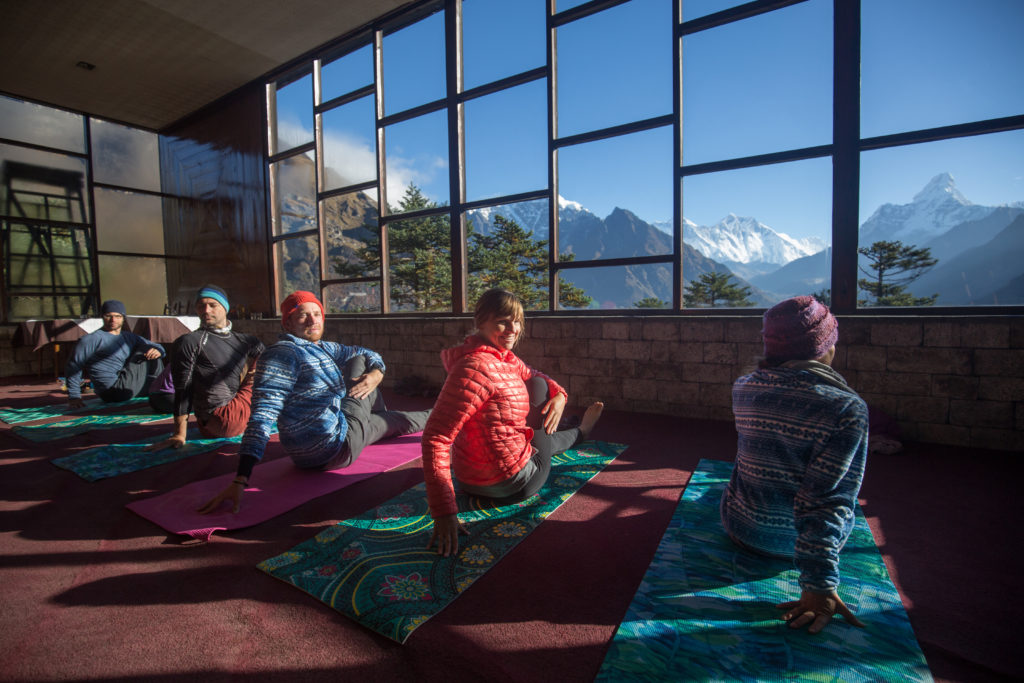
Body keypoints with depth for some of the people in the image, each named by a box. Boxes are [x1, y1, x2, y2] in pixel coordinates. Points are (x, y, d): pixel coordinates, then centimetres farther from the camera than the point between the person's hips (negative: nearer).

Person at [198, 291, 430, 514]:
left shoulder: (324, 348, 10)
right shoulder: (282, 354, -19)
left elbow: (370, 355, 20)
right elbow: (263, 416, -28)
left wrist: (375, 375, -4)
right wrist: (241, 479, -34)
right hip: (336, 447, -9)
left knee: (358, 360, 13)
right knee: (401, 420, 5)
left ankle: (381, 426, 32)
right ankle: (430, 417, 42)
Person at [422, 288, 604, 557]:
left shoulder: (504, 357, 0)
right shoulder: (476, 367, -29)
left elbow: (535, 375, 19)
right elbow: (435, 439, -32)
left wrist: (559, 396, -4)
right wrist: (444, 512, -34)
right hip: (507, 484, -8)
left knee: (538, 383, 16)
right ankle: (579, 432, 45)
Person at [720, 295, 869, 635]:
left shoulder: (742, 388, -11)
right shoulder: (849, 408, -22)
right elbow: (827, 499, -27)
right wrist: (820, 585, -23)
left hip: (743, 529, 2)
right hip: (804, 540, -1)